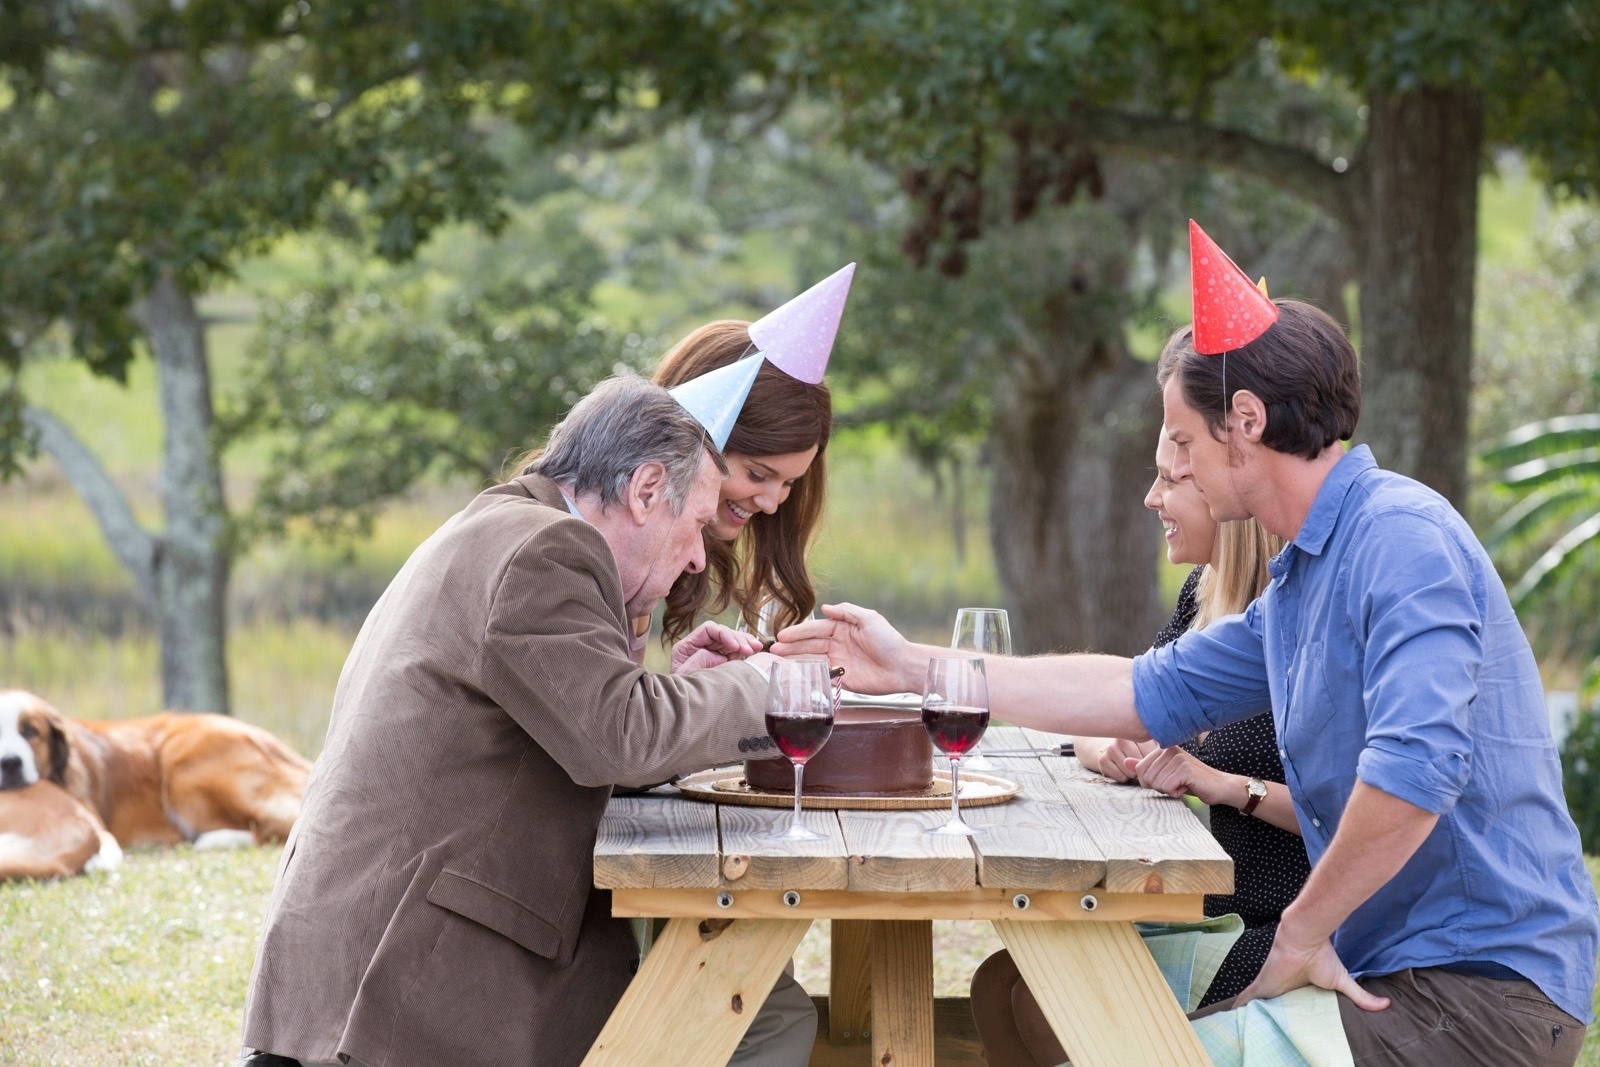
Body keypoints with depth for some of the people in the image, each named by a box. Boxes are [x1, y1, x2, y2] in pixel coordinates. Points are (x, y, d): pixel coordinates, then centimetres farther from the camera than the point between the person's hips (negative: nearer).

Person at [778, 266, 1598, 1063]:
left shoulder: (1401, 538, -17)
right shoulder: (1303, 580, 17)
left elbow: (1416, 769, -29)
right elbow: (1146, 693, 23)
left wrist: (1300, 931, -15)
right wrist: (914, 668, 24)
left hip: (1482, 992, -10)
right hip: (1387, 968, 10)